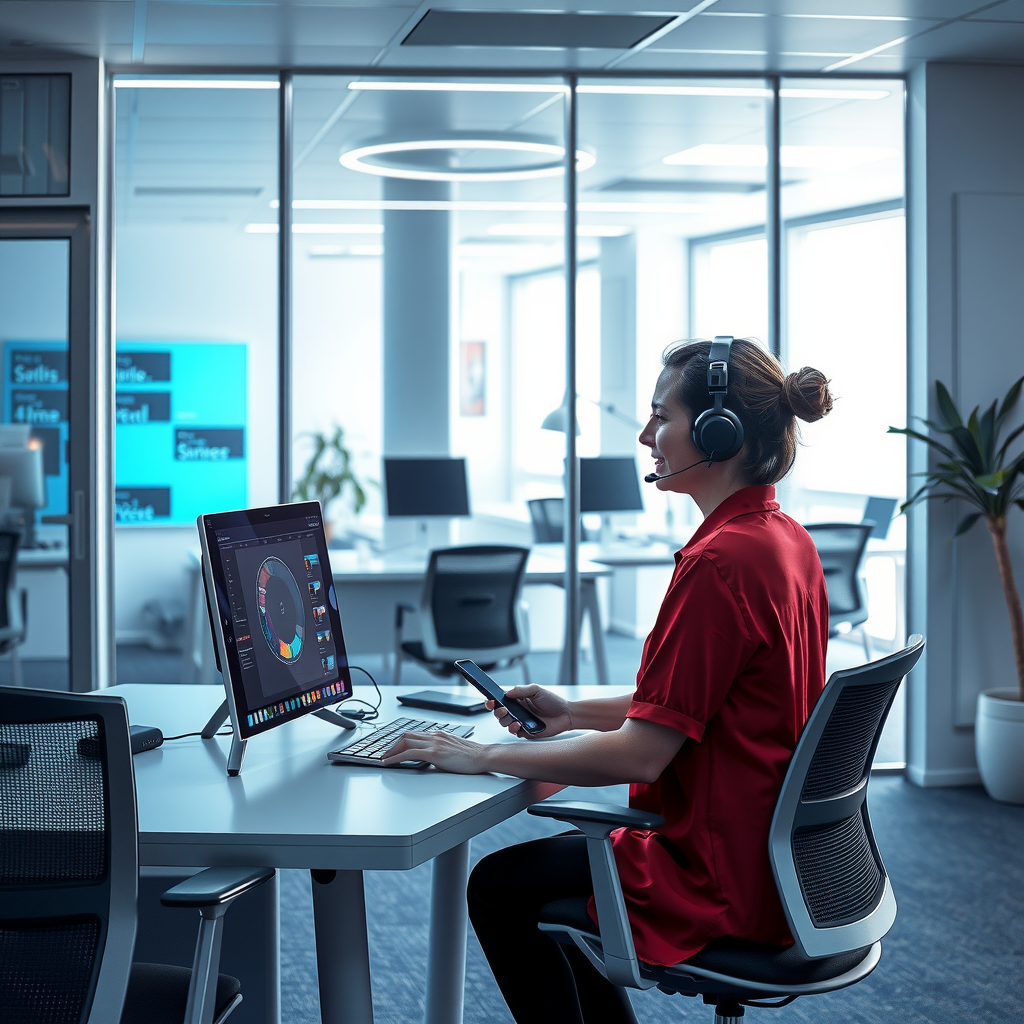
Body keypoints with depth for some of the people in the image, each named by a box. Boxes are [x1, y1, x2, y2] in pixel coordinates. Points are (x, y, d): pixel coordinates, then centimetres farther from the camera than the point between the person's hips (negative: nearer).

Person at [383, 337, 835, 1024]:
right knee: (549, 864, 27)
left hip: (722, 884, -9)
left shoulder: (719, 563, -26)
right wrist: (577, 713, 13)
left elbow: (640, 754, -25)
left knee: (499, 886, 10)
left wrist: (485, 756, -15)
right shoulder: (788, 542, 5)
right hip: (769, 853, 9)